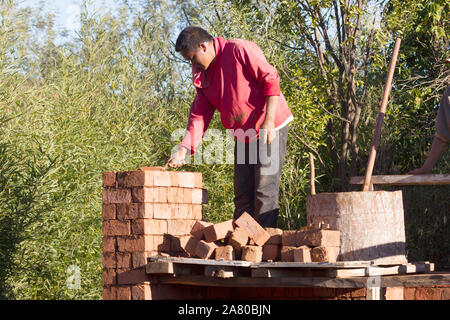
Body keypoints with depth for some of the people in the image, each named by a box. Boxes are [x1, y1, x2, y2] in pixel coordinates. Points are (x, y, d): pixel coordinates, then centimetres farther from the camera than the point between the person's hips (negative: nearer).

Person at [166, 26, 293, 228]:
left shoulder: (240, 50, -15)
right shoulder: (202, 74, 7)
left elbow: (271, 80, -17)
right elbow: (200, 114, 6)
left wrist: (268, 121, -22)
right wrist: (184, 149, -5)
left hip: (270, 129, -8)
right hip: (242, 135, 8)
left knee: (265, 190, -11)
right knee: (242, 195, 8)